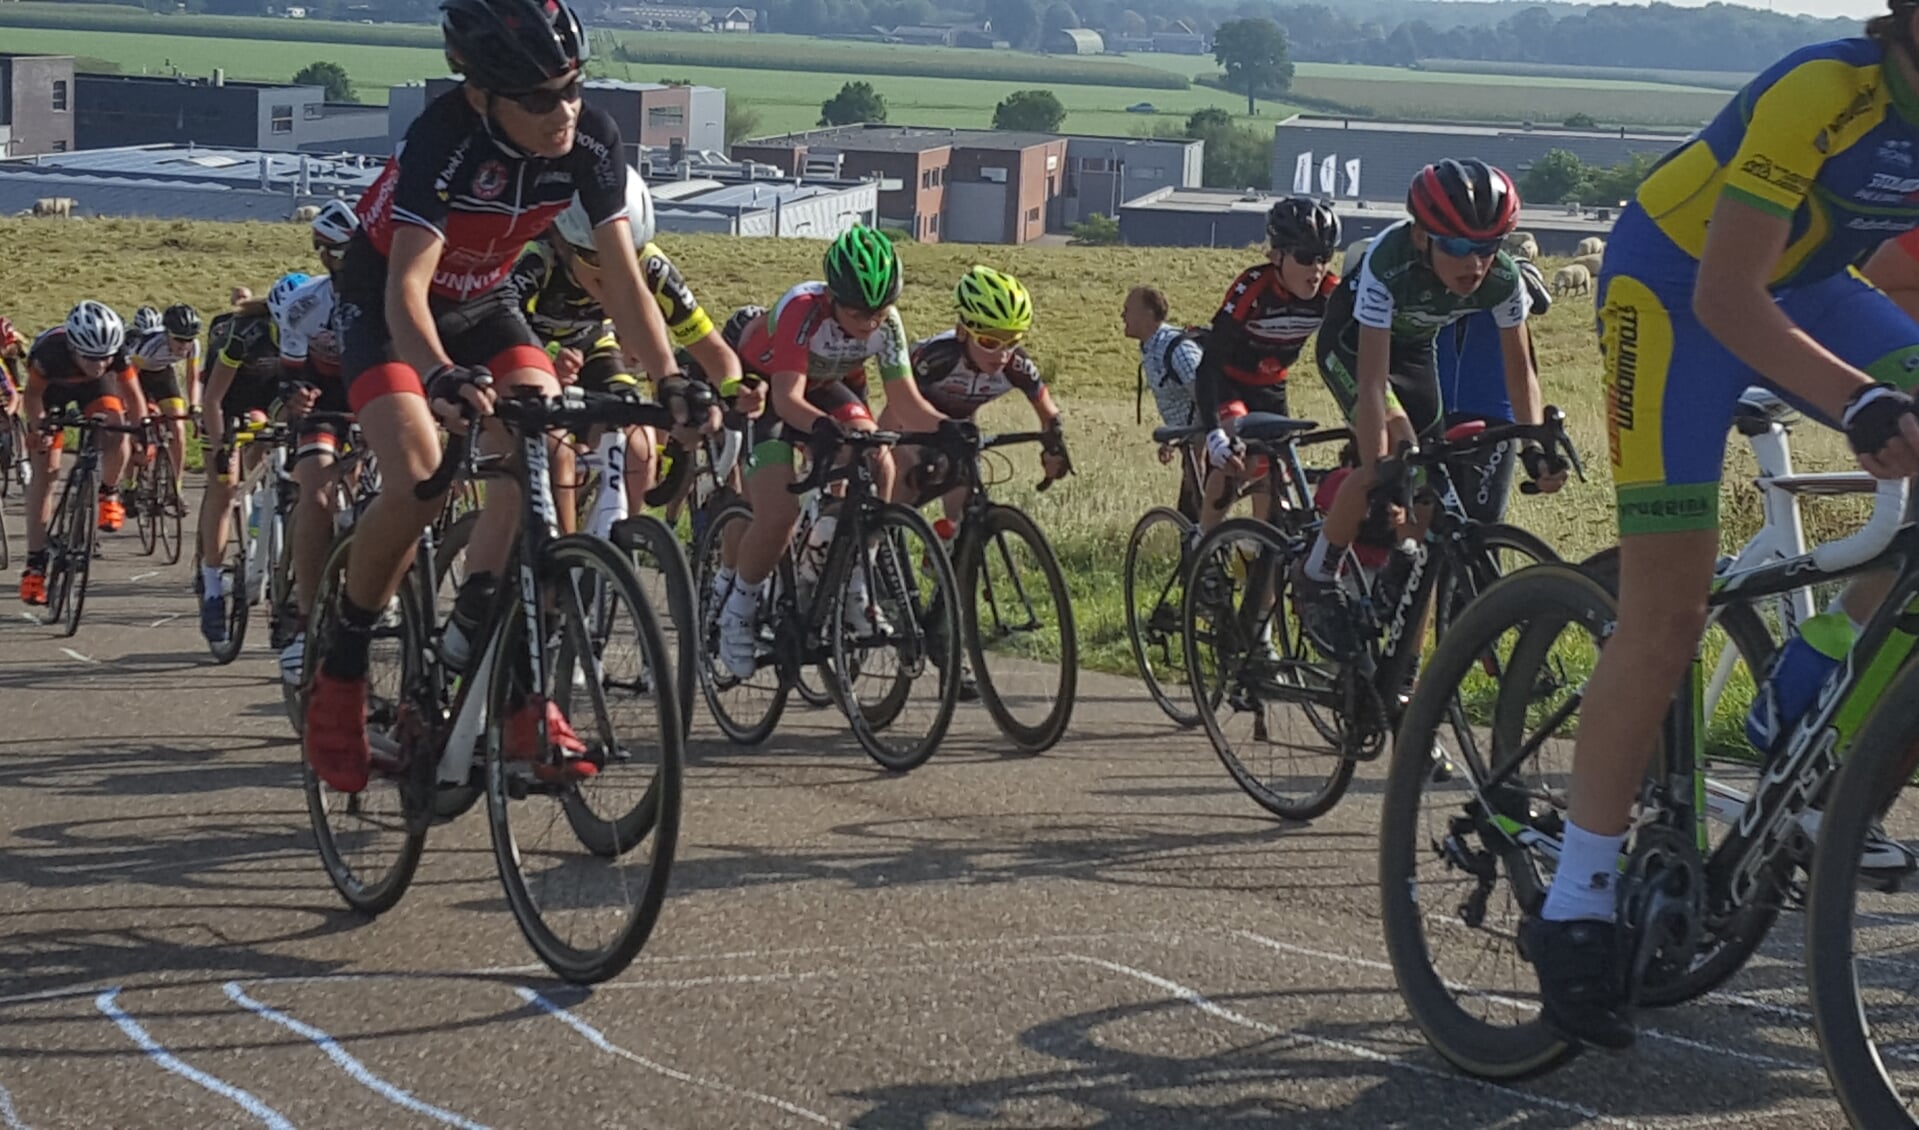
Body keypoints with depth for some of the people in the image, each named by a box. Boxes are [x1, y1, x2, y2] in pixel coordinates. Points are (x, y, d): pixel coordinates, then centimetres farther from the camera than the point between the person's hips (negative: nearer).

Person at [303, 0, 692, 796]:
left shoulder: (591, 142, -22)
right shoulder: (443, 141, -35)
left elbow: (621, 277, -17)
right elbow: (407, 284, -44)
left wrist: (671, 379, -29)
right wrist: (441, 376, -62)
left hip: (483, 302, 5)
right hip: (383, 304, -4)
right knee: (419, 478, -24)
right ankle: (339, 672, -3)